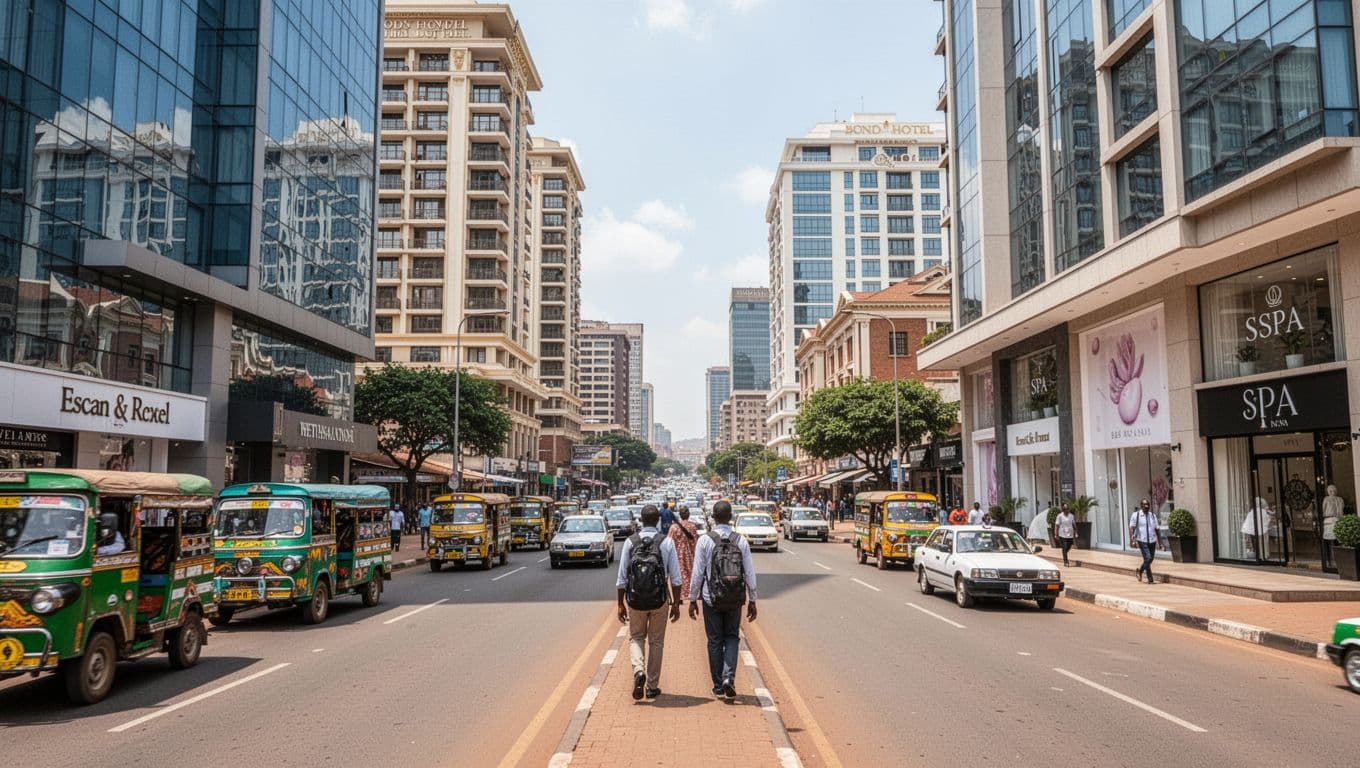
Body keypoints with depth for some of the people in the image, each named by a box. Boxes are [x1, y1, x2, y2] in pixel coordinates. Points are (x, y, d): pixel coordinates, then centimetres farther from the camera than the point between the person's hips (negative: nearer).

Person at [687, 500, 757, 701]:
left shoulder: (705, 541, -8)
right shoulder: (741, 541, -1)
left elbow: (697, 573, -7)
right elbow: (750, 573, 0)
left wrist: (693, 599, 2)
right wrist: (752, 601, 8)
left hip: (712, 599, -1)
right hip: (735, 599, 2)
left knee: (715, 641, 10)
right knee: (732, 637, 16)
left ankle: (719, 687, 15)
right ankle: (729, 676, -5)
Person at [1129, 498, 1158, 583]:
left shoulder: (1153, 516, 11)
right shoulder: (1136, 515, -2)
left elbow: (1156, 529, 13)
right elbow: (1131, 527, -6)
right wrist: (1132, 538, -20)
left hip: (1152, 541, 5)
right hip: (1142, 541, -5)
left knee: (1150, 560, 10)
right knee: (1147, 558, -13)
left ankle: (1139, 571, 37)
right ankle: (1150, 579, -3)